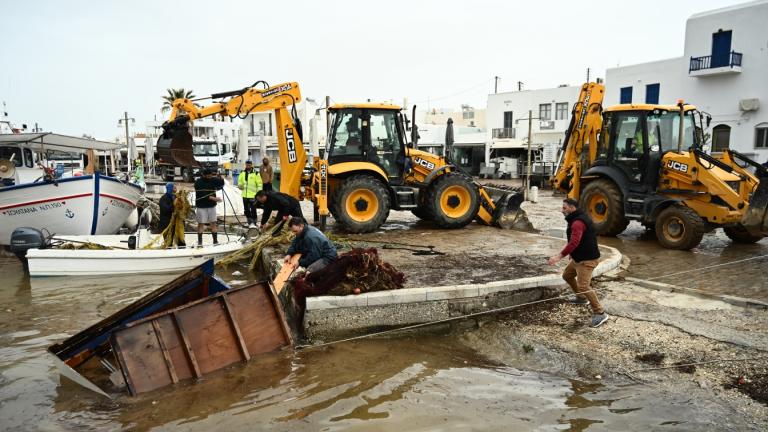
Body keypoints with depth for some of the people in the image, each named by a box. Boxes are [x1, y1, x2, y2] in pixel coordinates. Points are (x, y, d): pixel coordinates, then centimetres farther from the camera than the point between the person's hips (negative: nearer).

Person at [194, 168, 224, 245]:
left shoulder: (213, 180, 2)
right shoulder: (198, 182, -12)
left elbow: (221, 183, 0)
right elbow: (202, 195, -21)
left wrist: (220, 177, -19)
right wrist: (213, 198, -28)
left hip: (212, 205, 4)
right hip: (201, 206, -4)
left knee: (213, 223, 6)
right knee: (201, 224, 1)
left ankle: (215, 241, 12)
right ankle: (200, 242, 9)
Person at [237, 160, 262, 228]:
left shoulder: (256, 174, -4)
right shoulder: (242, 174, 9)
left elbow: (259, 185, -4)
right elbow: (239, 182, 19)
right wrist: (240, 186, -4)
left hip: (253, 195, -5)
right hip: (245, 195, 5)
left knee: (253, 210, -8)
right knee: (246, 210, 13)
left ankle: (253, 223, -3)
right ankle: (249, 222, 26)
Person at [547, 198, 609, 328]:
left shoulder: (578, 222, -23)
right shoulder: (576, 219, 12)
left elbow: (574, 242, -36)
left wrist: (559, 256, -39)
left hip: (587, 259, -11)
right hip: (579, 257, 11)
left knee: (583, 286, -17)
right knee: (567, 275, 24)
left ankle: (600, 313, -11)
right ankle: (581, 298, 41)